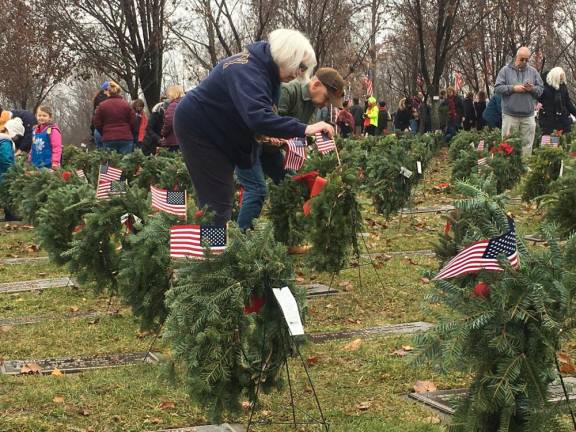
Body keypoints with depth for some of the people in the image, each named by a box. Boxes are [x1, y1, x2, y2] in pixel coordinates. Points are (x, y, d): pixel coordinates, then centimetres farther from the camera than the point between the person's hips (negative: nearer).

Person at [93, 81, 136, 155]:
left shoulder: (102, 105, 3)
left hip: (108, 139, 1)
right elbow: (133, 123, 1)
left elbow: (97, 123, 5)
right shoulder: (126, 105, 0)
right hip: (126, 138, -1)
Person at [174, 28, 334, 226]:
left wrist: (270, 135, -9)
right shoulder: (246, 71, -29)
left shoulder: (264, 67, 1)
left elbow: (260, 111, 11)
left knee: (221, 196, 10)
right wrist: (304, 129, -46)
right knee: (218, 198, -13)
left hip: (217, 130, 10)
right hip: (197, 128, -10)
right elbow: (257, 116, -43)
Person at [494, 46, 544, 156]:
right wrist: (513, 88, -14)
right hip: (510, 115, -2)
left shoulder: (533, 72, 10)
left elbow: (541, 89, 12)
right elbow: (497, 88, -3)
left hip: (528, 115, 2)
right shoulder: (506, 70, 2)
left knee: (527, 143, 3)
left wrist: (533, 88, -10)